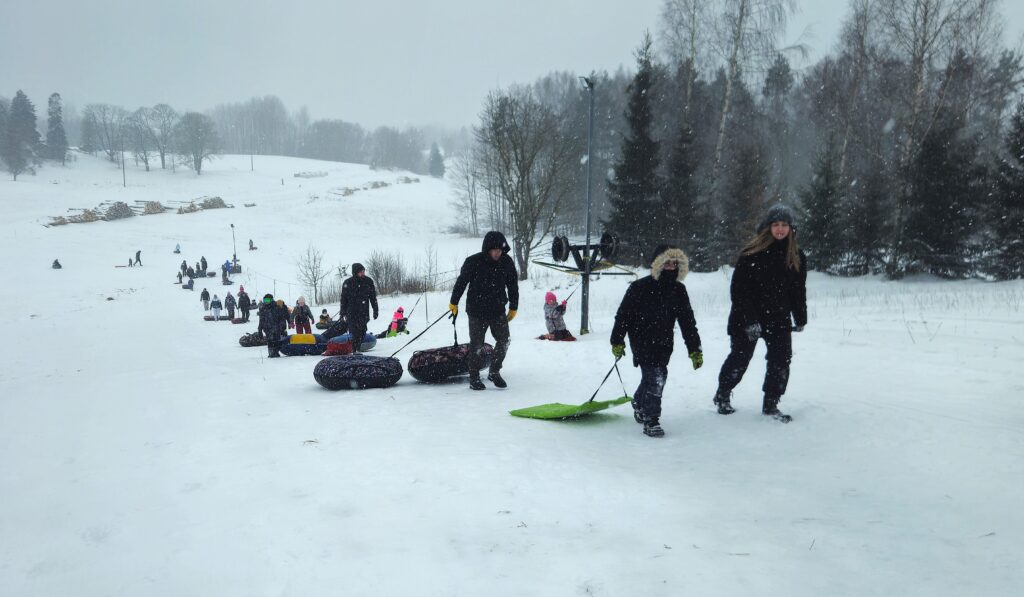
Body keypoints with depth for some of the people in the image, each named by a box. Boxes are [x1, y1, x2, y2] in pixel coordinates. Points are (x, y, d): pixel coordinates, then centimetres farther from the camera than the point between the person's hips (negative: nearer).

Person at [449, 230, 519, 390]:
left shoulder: (507, 262, -3)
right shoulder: (473, 262, -14)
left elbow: (513, 286, 9)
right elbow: (461, 282, -3)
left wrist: (513, 307, 12)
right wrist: (453, 303, 5)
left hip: (498, 310, 3)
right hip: (477, 310, -3)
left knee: (504, 341, 1)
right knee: (477, 344, 2)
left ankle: (494, 372, 20)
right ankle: (474, 377, 15)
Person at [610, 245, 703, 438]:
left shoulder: (678, 290, 3)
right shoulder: (640, 287, -11)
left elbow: (687, 321, 7)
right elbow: (623, 314, -7)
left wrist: (695, 349, 5)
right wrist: (617, 341, -6)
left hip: (664, 343, 5)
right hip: (642, 340, -5)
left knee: (658, 376, 12)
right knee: (654, 376, -14)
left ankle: (639, 404, 40)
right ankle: (650, 420, -5)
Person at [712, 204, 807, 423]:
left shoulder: (796, 256, 3)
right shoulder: (752, 253, -13)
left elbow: (799, 290, 13)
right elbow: (739, 288, -14)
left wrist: (800, 319, 13)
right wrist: (749, 320, -20)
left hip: (780, 318, 4)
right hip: (747, 318, -4)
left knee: (781, 360, 1)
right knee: (740, 357, 6)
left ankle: (770, 405, 15)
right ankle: (722, 395, 28)